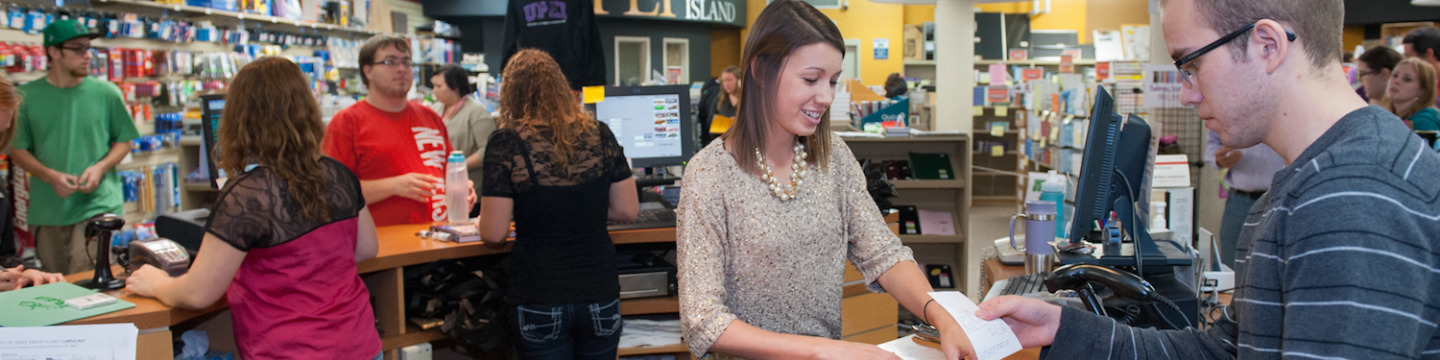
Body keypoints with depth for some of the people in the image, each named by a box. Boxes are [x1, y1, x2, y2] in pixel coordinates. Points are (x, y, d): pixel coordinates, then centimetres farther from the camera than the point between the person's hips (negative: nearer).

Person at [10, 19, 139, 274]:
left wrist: (100, 168, -8)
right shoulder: (28, 97, 3)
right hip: (47, 212, 2)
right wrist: (50, 176, -10)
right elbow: (17, 149, 8)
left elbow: (124, 140, 10)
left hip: (97, 203, -2)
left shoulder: (106, 93, 2)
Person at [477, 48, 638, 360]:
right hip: (600, 294, 3)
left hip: (540, 302, -3)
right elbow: (627, 210, 5)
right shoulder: (600, 135, -1)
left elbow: (493, 233, -11)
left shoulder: (507, 143, -10)